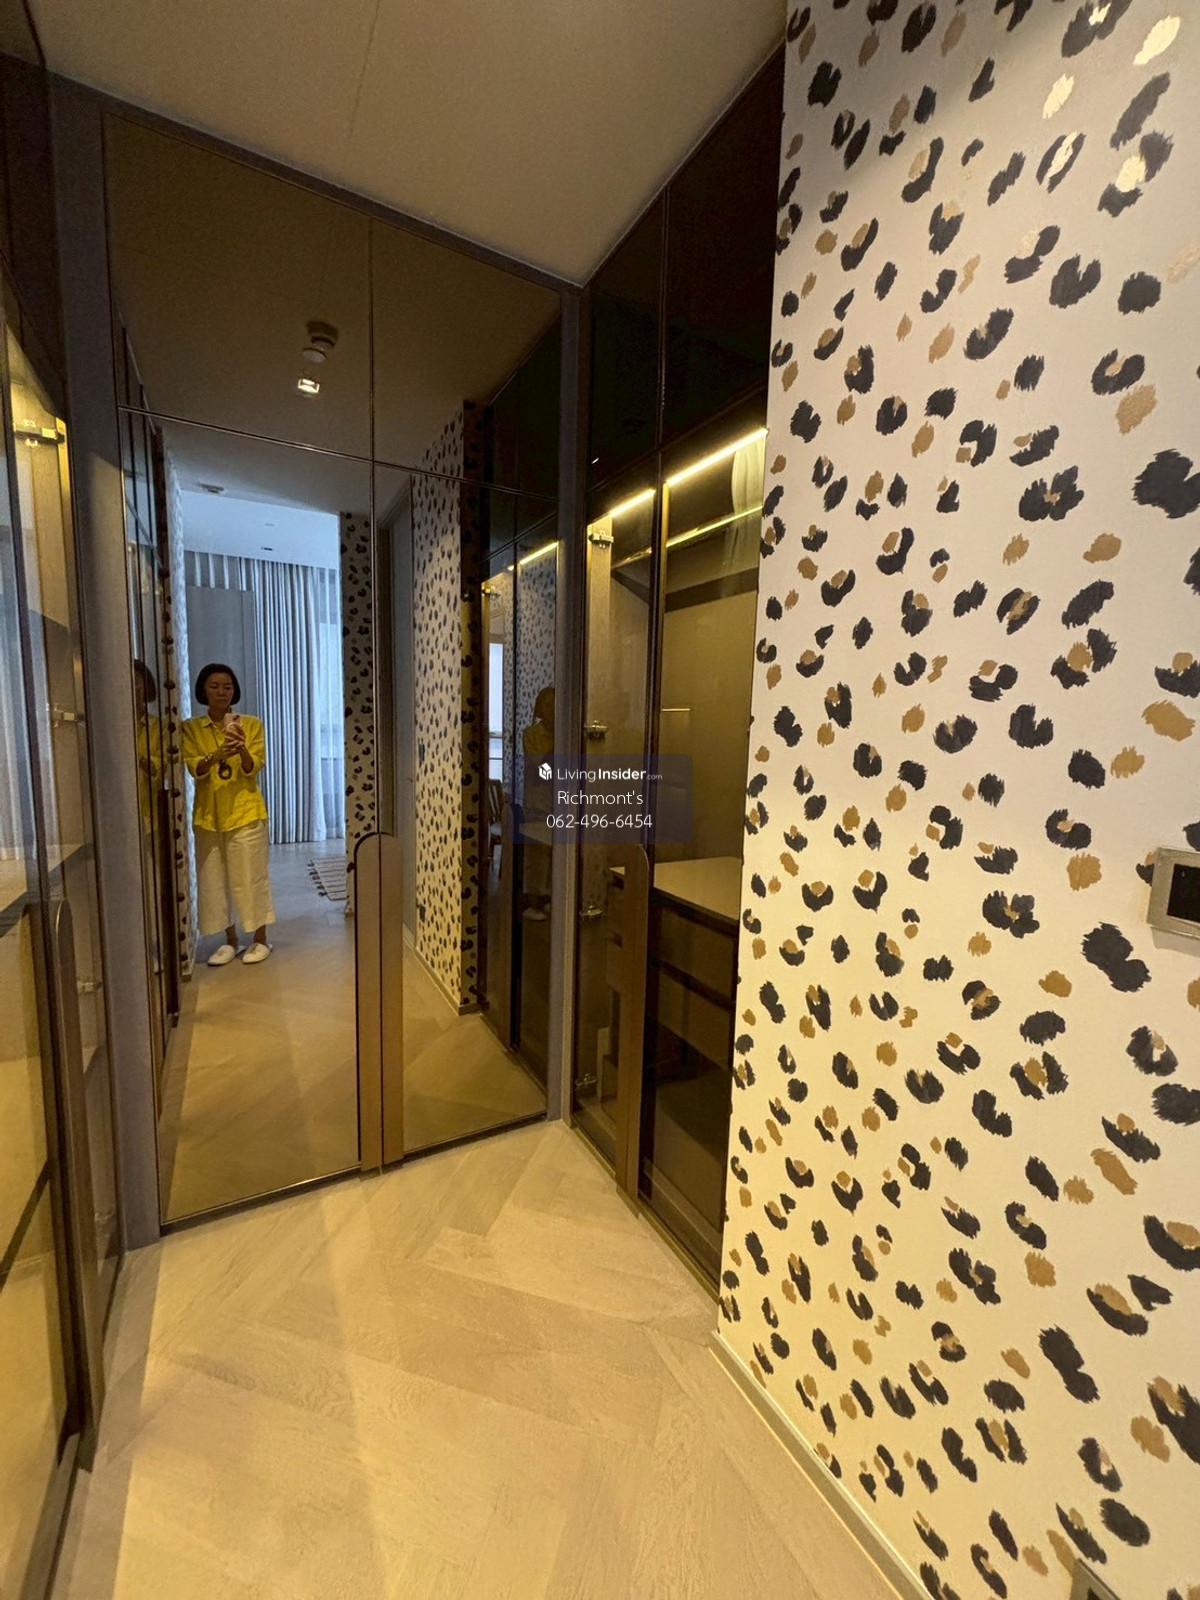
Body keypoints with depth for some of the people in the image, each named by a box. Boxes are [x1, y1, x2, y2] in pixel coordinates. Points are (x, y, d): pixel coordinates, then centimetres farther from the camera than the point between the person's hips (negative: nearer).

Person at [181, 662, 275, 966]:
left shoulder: (252, 724, 1)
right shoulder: (191, 728, 5)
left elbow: (254, 768, -6)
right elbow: (195, 769, -6)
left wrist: (242, 750, -27)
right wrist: (217, 756, -27)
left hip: (245, 812, -2)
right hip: (208, 814, 3)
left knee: (250, 876, 1)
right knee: (214, 879, 7)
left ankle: (260, 940, 13)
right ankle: (230, 941, 20)